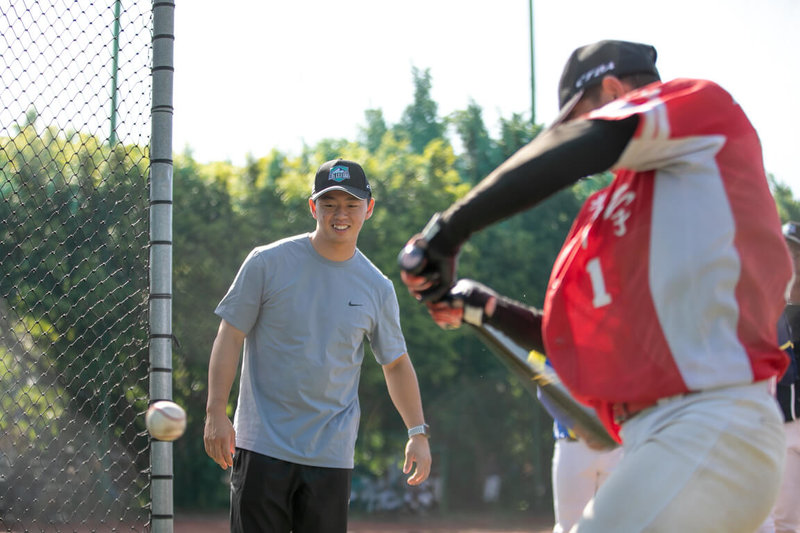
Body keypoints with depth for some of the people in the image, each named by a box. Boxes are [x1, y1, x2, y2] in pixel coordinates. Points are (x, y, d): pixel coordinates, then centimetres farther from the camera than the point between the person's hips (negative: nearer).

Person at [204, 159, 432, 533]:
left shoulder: (378, 288, 6)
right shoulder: (268, 263, -3)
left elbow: (396, 362, 16)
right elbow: (230, 336, -2)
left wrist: (418, 432, 9)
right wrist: (216, 413, -10)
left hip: (332, 455, 3)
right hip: (262, 445, -3)